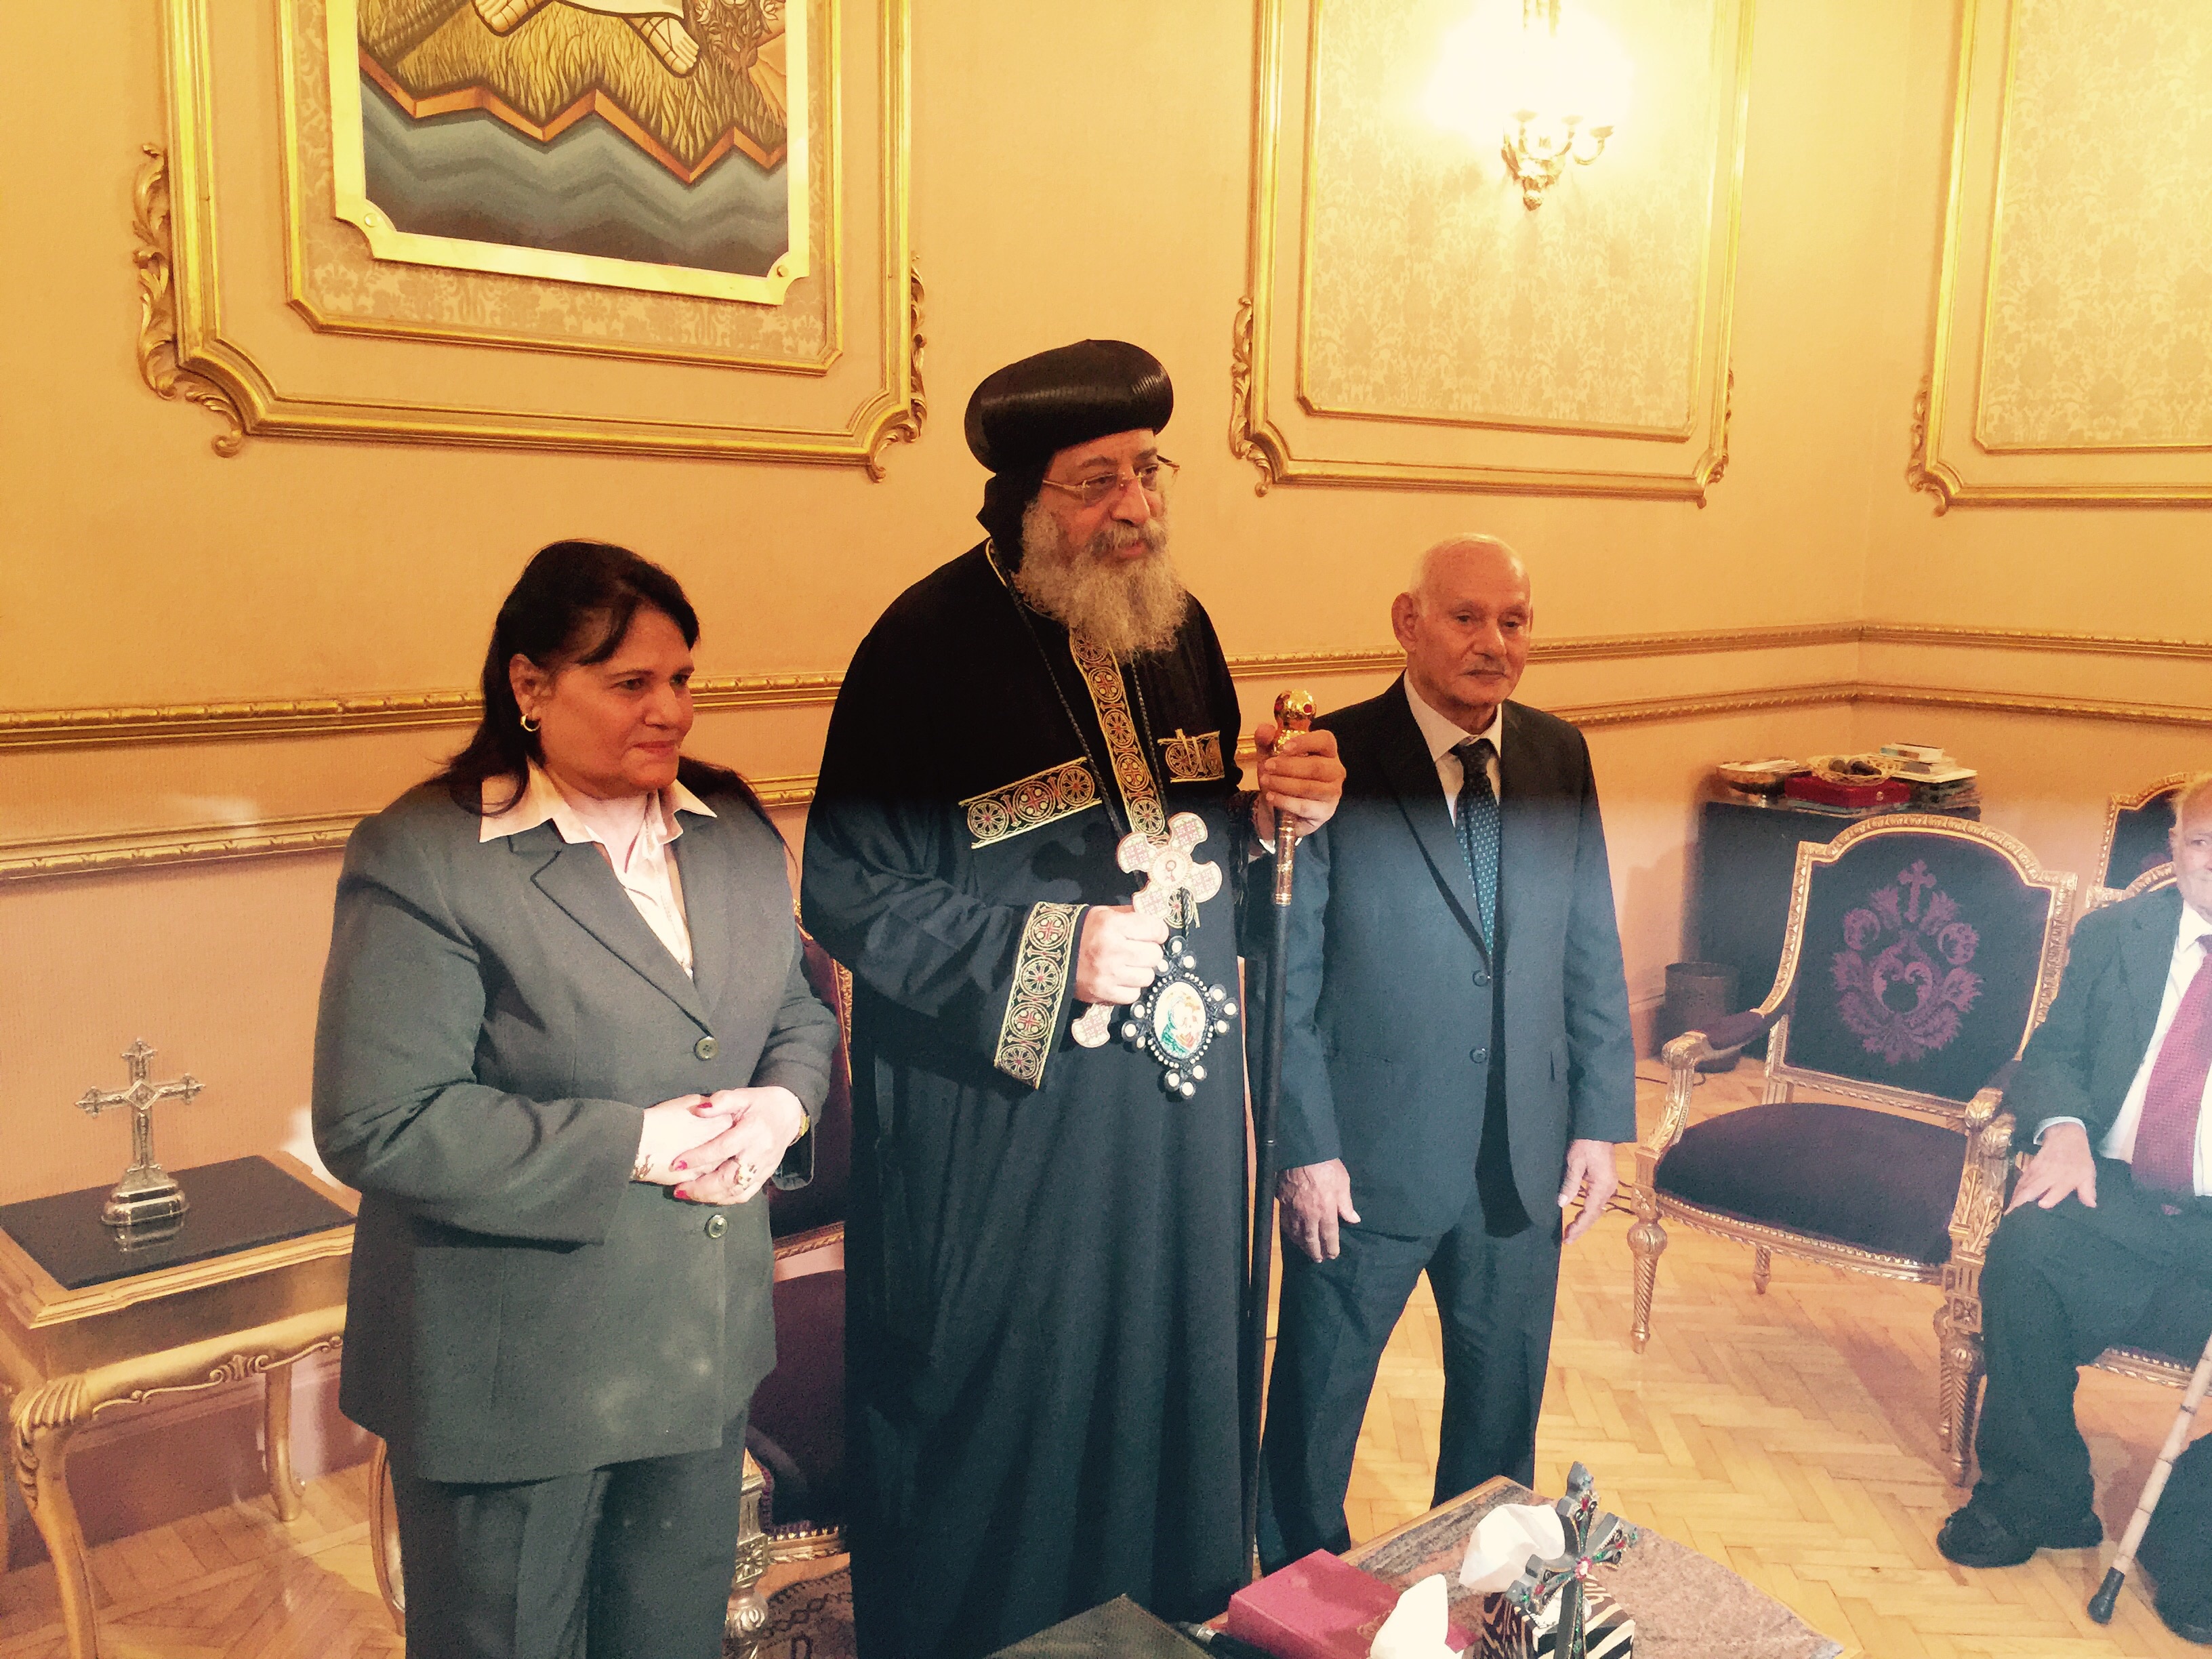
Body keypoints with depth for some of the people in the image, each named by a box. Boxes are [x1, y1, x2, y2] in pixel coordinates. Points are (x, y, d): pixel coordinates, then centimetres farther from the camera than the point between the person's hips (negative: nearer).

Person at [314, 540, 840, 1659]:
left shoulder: (736, 831, 4)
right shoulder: (423, 858, -17)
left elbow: (802, 1011, 12)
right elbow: (377, 1124, -22)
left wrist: (781, 1105, -11)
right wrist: (634, 1144, -22)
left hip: (705, 1346, 6)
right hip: (518, 1375, -5)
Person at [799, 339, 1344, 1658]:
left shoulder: (1179, 625, 3)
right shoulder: (928, 647, -17)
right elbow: (853, 901, -16)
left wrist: (1277, 814, -8)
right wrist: (1056, 953, -22)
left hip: (1175, 1102, 6)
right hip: (1001, 1125, -6)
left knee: (1168, 1375, 20)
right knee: (1004, 1406, 8)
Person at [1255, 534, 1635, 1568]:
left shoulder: (1560, 758, 2)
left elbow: (1592, 956, 7)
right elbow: (1286, 977, -12)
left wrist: (1600, 1123, 4)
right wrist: (1306, 1148, -13)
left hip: (1522, 1162, 5)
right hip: (1369, 1156, -4)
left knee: (1504, 1396, 21)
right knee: (1320, 1391, 14)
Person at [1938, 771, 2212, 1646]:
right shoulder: (2113, 934, 14)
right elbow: (2053, 1051, 15)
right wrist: (2062, 1126, -9)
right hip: (2120, 1200, 2)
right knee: (2028, 1244, -31)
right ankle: (2036, 1498, -9)